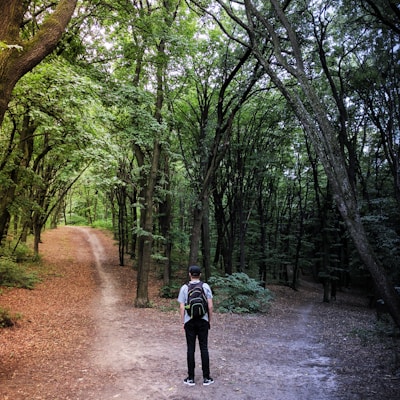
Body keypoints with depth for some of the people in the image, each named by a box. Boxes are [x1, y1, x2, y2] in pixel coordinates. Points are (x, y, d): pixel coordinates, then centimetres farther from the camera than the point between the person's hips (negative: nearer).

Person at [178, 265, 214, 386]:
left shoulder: (184, 288, -4)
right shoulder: (205, 286, -3)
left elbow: (182, 307, -4)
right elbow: (210, 306, -4)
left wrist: (183, 322, 5)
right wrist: (209, 320, 7)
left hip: (190, 322, 0)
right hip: (203, 321, 1)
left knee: (191, 349, 6)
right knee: (204, 348, 7)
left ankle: (191, 378, 11)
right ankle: (206, 378, 11)